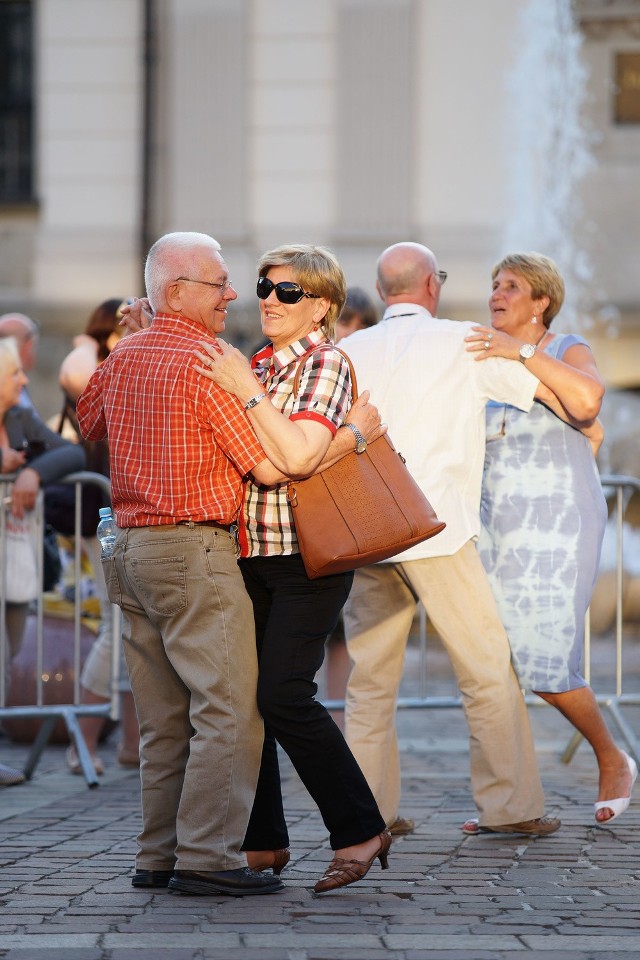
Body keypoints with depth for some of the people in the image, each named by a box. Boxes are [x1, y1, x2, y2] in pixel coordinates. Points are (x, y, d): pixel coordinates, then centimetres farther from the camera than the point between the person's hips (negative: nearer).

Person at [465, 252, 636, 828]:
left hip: (557, 524, -6)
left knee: (543, 664, -11)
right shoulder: (485, 359, 15)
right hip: (494, 525, 6)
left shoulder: (568, 351, -2)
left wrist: (523, 351, -27)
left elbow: (586, 398, -25)